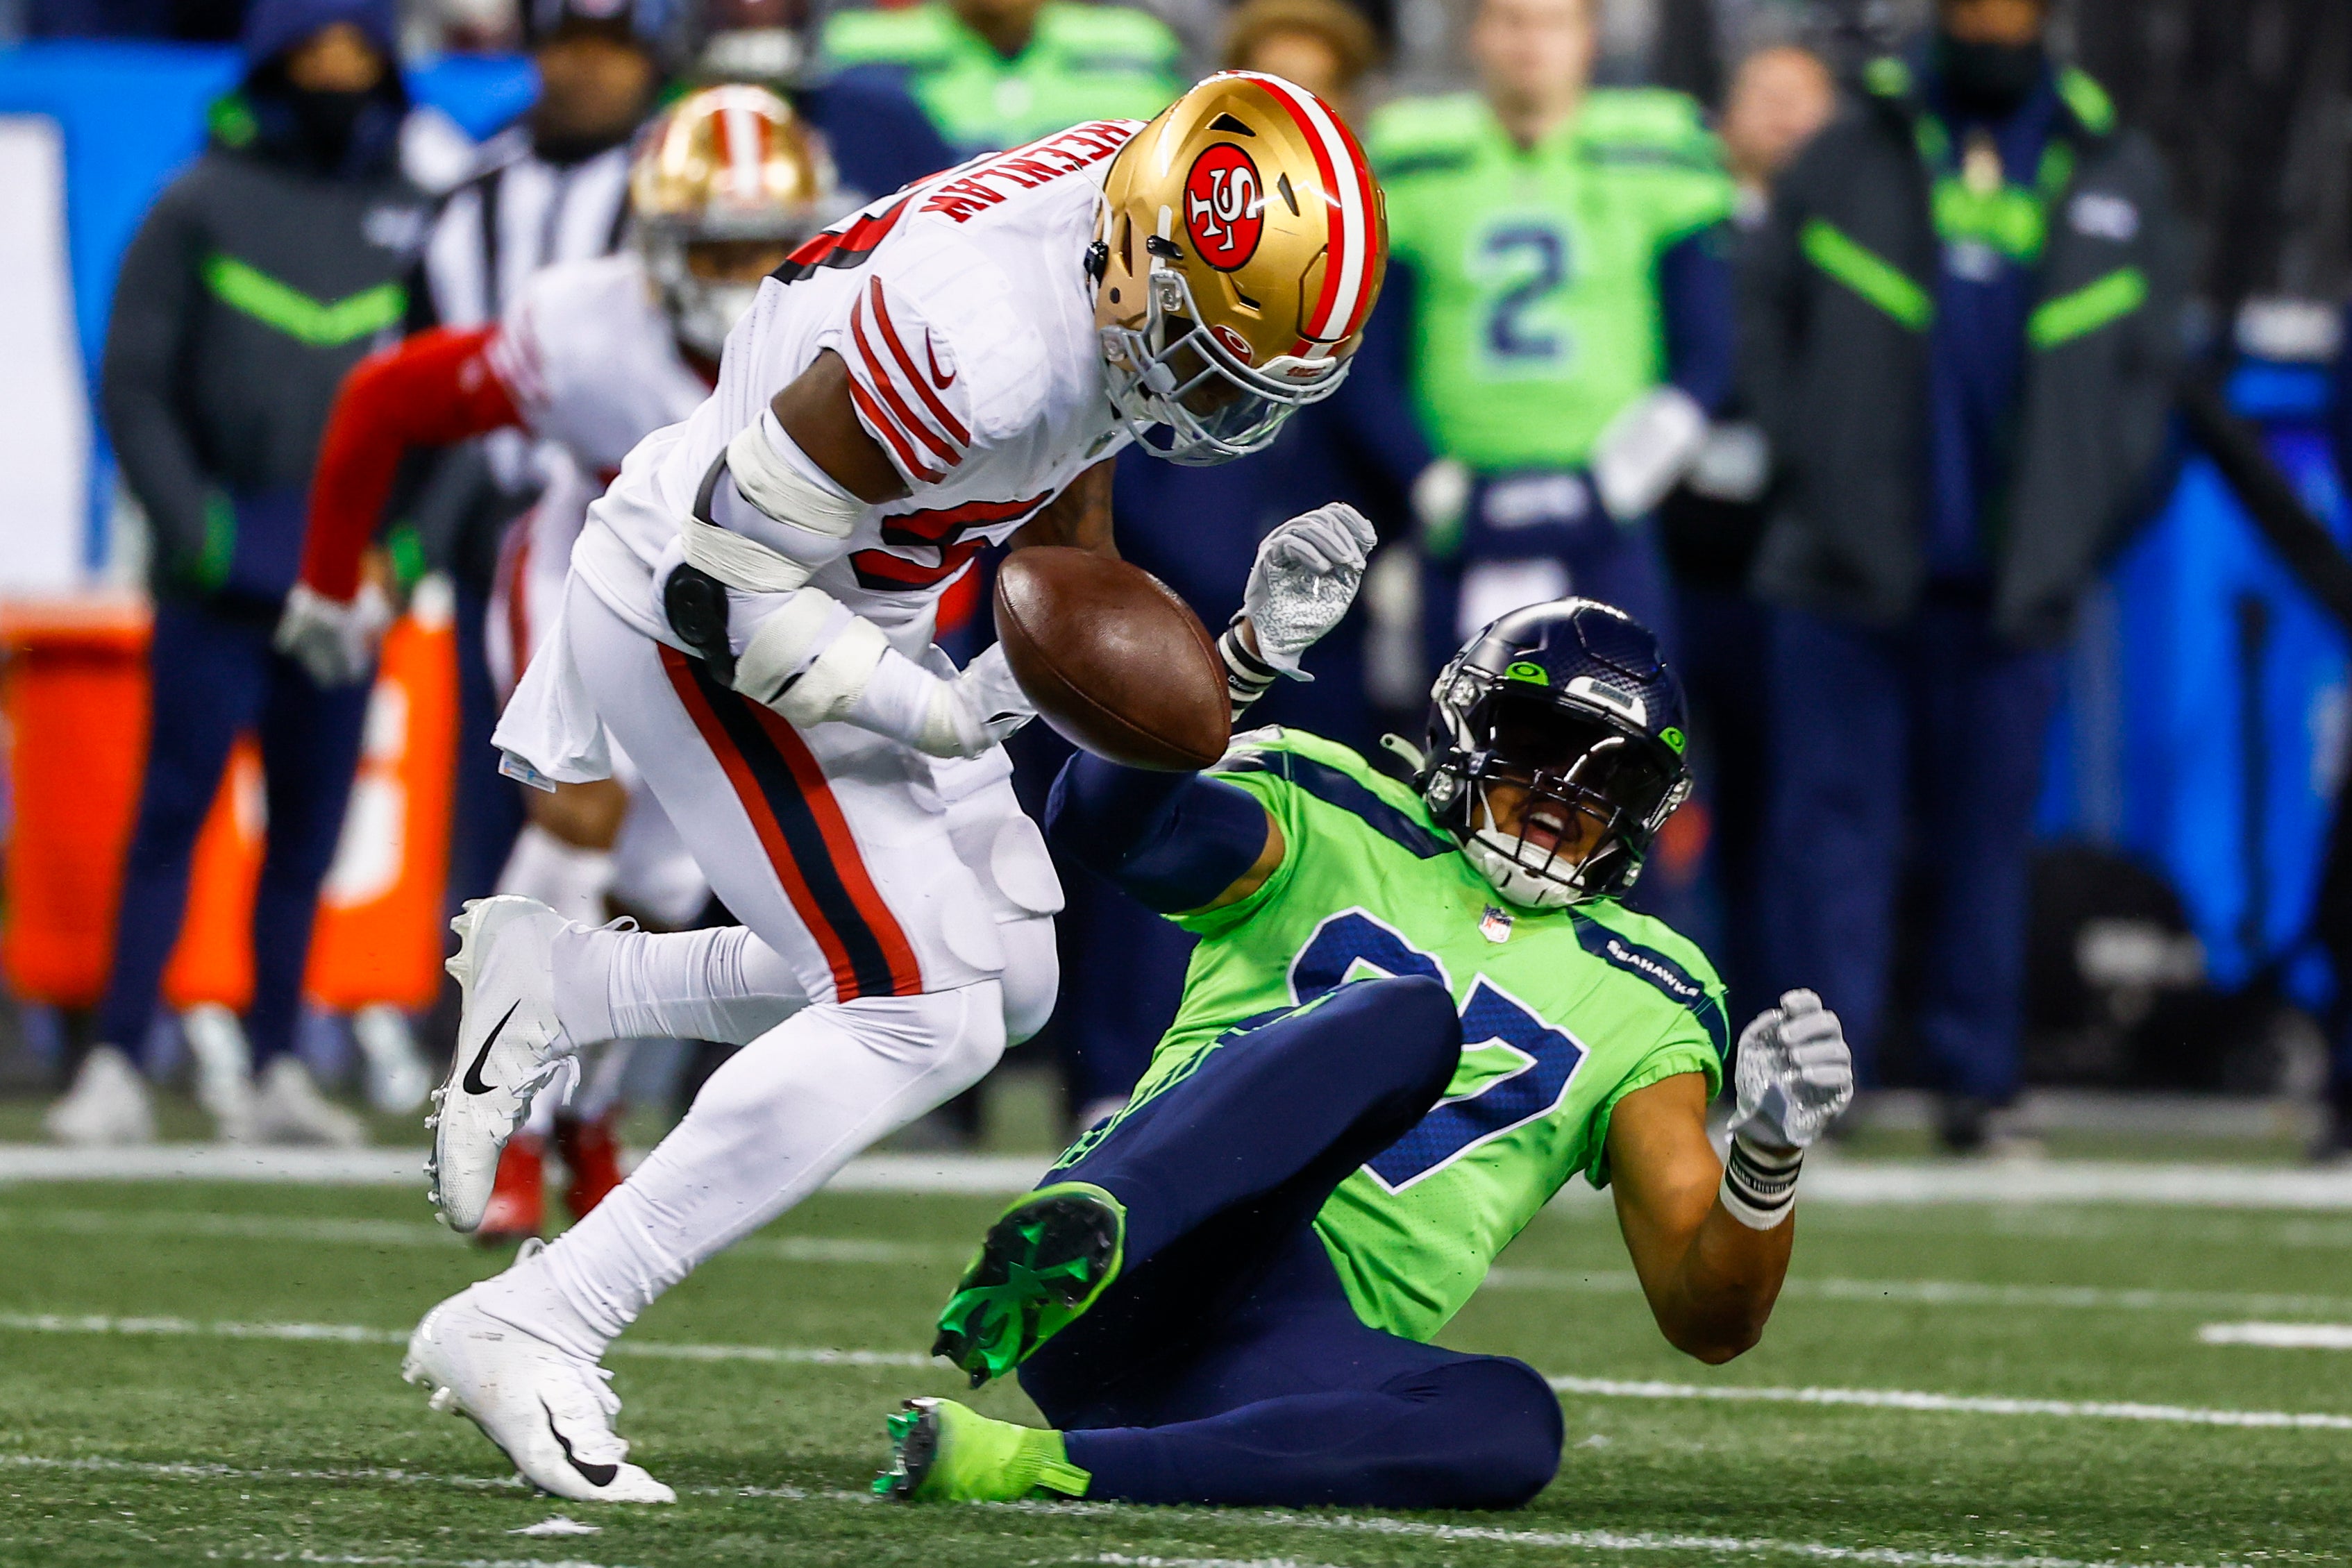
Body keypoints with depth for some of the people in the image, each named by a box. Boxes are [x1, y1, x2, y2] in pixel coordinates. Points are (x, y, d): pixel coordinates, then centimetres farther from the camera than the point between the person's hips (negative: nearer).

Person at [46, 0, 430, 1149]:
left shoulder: (412, 222, 9)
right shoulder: (201, 209, 0)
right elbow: (134, 387, -2)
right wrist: (192, 524, -11)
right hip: (219, 580, -3)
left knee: (308, 831, 6)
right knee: (174, 814, -6)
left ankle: (272, 1073, 13)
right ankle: (115, 1064, -4)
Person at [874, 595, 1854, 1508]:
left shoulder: (1644, 1006, 22)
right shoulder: (1332, 828, 14)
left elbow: (1711, 1320, 13)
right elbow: (1115, 821, -9)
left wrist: (1769, 1153, -7)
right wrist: (1249, 651, -24)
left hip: (1288, 1355, 3)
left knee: (1512, 1423, -32)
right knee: (1407, 1016, -26)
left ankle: (1033, 1463, -39)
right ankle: (1080, 1229, -53)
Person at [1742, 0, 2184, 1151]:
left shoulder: (2117, 179, 10)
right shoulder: (1848, 159, 6)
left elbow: (2146, 368, 13)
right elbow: (1766, 319, 7)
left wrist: (2078, 523, 2)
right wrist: (1812, 474, -4)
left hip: (2011, 581, 1)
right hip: (1848, 577, -1)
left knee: (1987, 834, 4)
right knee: (1834, 819, -5)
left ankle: (1974, 1080, 11)